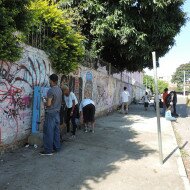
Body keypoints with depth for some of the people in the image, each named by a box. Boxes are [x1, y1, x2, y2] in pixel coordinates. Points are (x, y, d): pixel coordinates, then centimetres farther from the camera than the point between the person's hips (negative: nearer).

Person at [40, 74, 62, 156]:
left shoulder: (51, 90, -19)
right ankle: (57, 147, 22)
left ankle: (48, 150, 4)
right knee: (56, 131, 14)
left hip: (50, 113, -8)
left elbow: (48, 104, -20)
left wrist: (45, 102, 1)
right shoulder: (59, 90, 7)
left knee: (48, 132, -2)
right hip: (57, 113, 8)